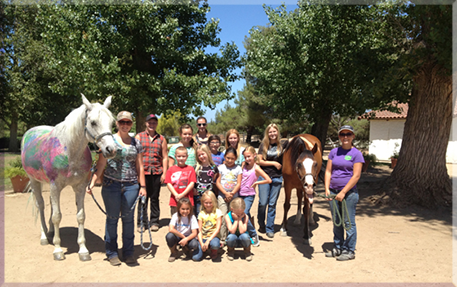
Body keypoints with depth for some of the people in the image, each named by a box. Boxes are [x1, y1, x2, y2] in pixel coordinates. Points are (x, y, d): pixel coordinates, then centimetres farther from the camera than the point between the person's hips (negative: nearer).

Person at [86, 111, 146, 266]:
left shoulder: (136, 143, 8)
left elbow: (139, 167, 9)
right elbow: (101, 164, -2)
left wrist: (142, 186, 3)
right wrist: (92, 183, -8)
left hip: (131, 185, 2)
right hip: (111, 184, -2)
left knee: (128, 218, 6)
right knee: (112, 218, 7)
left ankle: (128, 252, 19)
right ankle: (112, 253, 22)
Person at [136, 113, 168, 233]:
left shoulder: (161, 139, 11)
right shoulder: (139, 137, 8)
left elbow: (165, 157, 9)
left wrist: (164, 173, 1)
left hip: (156, 172, 1)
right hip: (142, 172, -1)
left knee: (155, 198, 8)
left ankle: (154, 222, 19)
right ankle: (141, 223, 14)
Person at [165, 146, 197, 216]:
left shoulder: (190, 169, 3)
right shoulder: (171, 169, 7)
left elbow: (192, 183, -3)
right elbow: (168, 184, 2)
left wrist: (182, 194, -11)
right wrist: (176, 195, -10)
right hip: (174, 200, 1)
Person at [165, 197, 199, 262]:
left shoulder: (192, 217, -11)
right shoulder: (175, 216, -12)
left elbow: (194, 233, -15)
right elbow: (171, 229, -25)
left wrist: (186, 239, -33)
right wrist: (183, 237, -26)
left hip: (188, 237, 0)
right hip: (177, 237, 1)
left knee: (194, 244, -33)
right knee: (169, 236, -32)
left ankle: (186, 248, 7)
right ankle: (174, 252, 0)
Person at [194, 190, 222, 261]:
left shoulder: (217, 212, -2)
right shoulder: (201, 213, 5)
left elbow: (218, 229, -9)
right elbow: (199, 230, 0)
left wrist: (208, 241, -18)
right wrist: (201, 243, -15)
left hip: (213, 237, -2)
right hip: (203, 238, 2)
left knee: (214, 244, -39)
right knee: (196, 257, -20)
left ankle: (214, 252, -2)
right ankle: (203, 248, 13)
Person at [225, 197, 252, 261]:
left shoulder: (245, 217, -15)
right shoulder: (228, 216, -15)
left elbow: (242, 231, -26)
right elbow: (232, 231, -24)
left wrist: (240, 219, -23)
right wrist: (236, 220, -23)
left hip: (242, 240, 0)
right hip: (233, 240, 0)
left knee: (244, 236, -35)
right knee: (231, 237, -35)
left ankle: (247, 251, 0)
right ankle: (230, 251, 1)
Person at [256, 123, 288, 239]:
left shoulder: (282, 144, 2)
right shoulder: (263, 145, 1)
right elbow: (259, 161, -3)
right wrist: (274, 163, -9)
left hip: (277, 177, 1)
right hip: (264, 176, -1)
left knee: (272, 204, 5)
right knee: (263, 203, -1)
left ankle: (270, 228, 17)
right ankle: (261, 225, 24)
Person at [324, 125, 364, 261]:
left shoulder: (356, 154, -6)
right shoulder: (334, 152, 7)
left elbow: (356, 176, -12)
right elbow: (328, 171, 7)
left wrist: (343, 192, -16)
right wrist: (327, 189, -5)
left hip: (349, 192, -5)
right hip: (333, 191, 5)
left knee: (348, 222, 4)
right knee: (336, 222, 15)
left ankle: (350, 251, 18)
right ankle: (337, 247, 30)